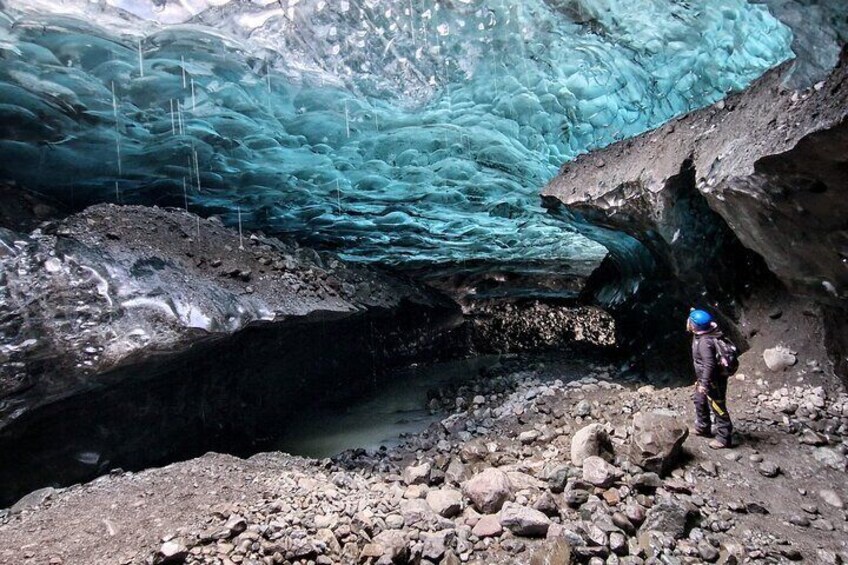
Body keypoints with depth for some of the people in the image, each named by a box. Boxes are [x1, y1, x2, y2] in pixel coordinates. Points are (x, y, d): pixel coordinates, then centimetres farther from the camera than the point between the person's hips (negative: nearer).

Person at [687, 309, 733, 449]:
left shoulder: (705, 342, -31)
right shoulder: (702, 335, -2)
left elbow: (709, 364, -33)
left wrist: (704, 383, -28)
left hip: (714, 380, -10)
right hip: (703, 377, 10)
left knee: (718, 408, 3)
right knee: (700, 401, 24)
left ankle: (724, 438, 16)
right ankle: (703, 428, 40)